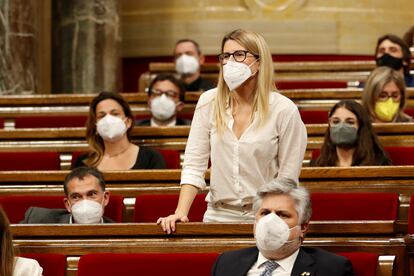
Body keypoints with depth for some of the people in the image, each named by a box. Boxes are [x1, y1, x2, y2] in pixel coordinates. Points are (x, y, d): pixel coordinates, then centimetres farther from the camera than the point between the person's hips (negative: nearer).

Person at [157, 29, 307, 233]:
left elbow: (288, 178, -2)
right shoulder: (209, 103, 4)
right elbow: (194, 165, 3)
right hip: (218, 214, 2)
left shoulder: (284, 110, -3)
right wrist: (180, 213, -8)